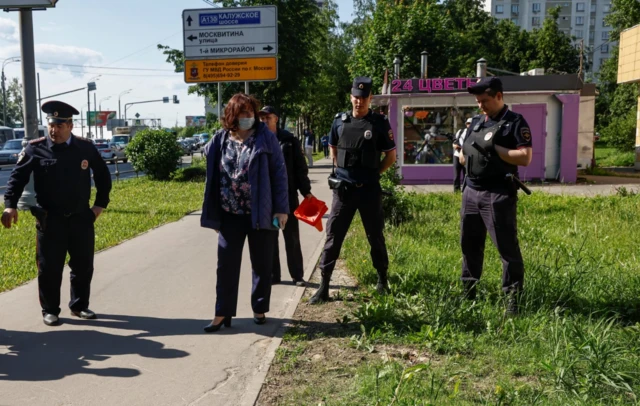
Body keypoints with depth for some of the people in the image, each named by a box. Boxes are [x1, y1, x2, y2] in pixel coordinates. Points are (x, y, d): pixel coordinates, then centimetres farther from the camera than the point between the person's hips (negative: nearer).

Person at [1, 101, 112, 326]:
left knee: (83, 266, 11)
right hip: (50, 220, -2)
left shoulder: (86, 148, 0)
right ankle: (50, 310, 22)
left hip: (81, 218, 2)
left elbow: (103, 176, 12)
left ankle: (79, 306, 28)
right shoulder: (36, 148, -6)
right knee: (49, 268, 6)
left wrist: (100, 204, 7)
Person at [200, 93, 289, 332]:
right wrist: (213, 214, 8)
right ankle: (223, 313, 14)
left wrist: (281, 208, -10)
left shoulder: (265, 138, -6)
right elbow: (213, 177, 9)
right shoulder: (219, 140, 3)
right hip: (230, 214, 3)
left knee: (262, 264, 9)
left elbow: (279, 173, -6)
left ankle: (260, 309, 25)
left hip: (261, 213, -2)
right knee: (226, 264, 4)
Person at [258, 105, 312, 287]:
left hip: (288, 195, -1)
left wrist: (306, 191, -3)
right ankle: (273, 274, 20)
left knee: (292, 238, 5)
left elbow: (300, 168, 2)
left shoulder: (289, 140, 1)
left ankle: (297, 275, 14)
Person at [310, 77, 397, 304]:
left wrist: (372, 174, 3)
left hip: (369, 189, -2)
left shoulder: (379, 123, -4)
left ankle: (382, 280, 29)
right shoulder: (340, 121, 4)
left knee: (375, 236, 10)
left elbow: (391, 156, 4)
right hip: (343, 189, 2)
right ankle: (324, 287, 7)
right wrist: (344, 172, 11)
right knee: (333, 236, 2)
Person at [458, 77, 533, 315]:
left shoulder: (515, 123, -5)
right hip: (471, 192, 7)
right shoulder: (475, 122, 16)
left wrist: (494, 148, -17)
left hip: (498, 195, -7)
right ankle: (468, 292, 27)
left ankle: (513, 298, 6)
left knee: (507, 247, -3)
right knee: (469, 244, 14)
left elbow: (525, 158, -14)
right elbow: (463, 157, 21)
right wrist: (463, 154, -1)